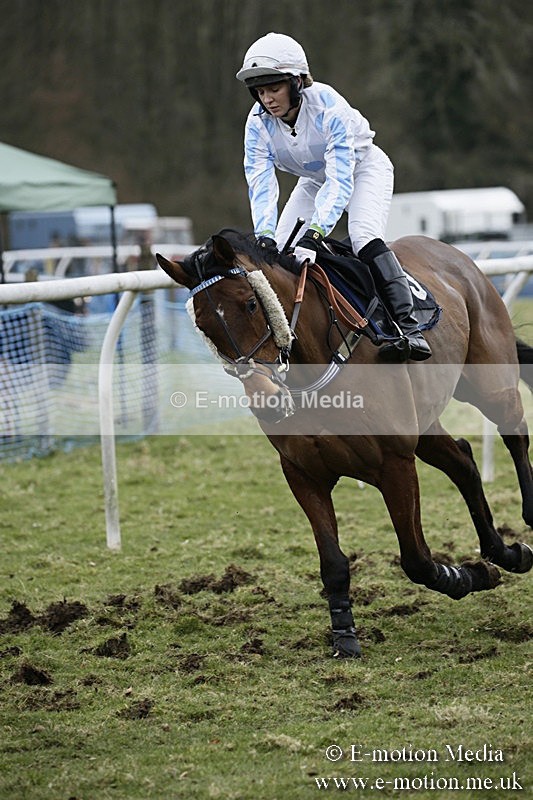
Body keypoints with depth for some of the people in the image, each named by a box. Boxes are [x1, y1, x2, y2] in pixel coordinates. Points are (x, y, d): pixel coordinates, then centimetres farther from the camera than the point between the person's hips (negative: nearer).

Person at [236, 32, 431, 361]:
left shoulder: (329, 107, -37)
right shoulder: (258, 123, -22)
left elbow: (340, 181, -43)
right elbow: (261, 184, -27)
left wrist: (314, 235, -54)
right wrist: (265, 237, -44)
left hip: (364, 168, -6)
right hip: (314, 179, 6)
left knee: (364, 235, -30)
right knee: (280, 249, -9)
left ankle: (409, 327, -37)